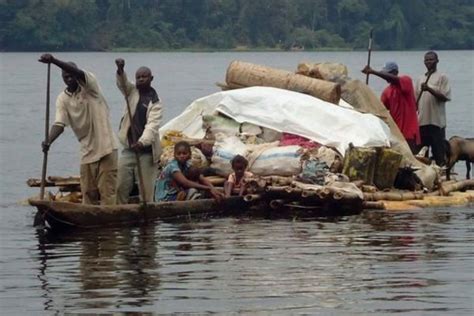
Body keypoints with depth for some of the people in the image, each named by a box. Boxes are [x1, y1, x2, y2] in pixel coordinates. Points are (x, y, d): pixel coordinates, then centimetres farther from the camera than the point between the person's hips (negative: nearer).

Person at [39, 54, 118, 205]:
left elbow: (78, 73, -27)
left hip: (106, 148, -5)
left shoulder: (89, 86, -6)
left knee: (107, 190, -6)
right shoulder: (62, 99, 3)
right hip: (87, 151, 5)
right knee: (88, 192, 8)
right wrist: (48, 141, -28)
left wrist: (54, 61, -41)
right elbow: (59, 123, -8)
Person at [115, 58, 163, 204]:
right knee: (120, 187, 0)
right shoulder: (132, 91, 9)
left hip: (146, 151, -4)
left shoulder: (155, 102, -5)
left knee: (146, 190, -5)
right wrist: (120, 70, -34)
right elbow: (122, 83, -11)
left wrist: (142, 142, -35)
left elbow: (152, 126, -17)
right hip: (128, 149, 4)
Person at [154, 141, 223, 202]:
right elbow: (185, 183, -33)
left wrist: (213, 189, -25)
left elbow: (202, 179, -6)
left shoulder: (187, 165, 1)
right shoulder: (173, 166, -21)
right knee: (192, 191, -26)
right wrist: (208, 188, -35)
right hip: (165, 199, -8)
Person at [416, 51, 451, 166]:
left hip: (436, 122, -6)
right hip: (421, 121, 6)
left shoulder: (442, 77, 0)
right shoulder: (420, 79, 16)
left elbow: (445, 97, -10)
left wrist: (429, 89, -21)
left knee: (439, 152, -6)